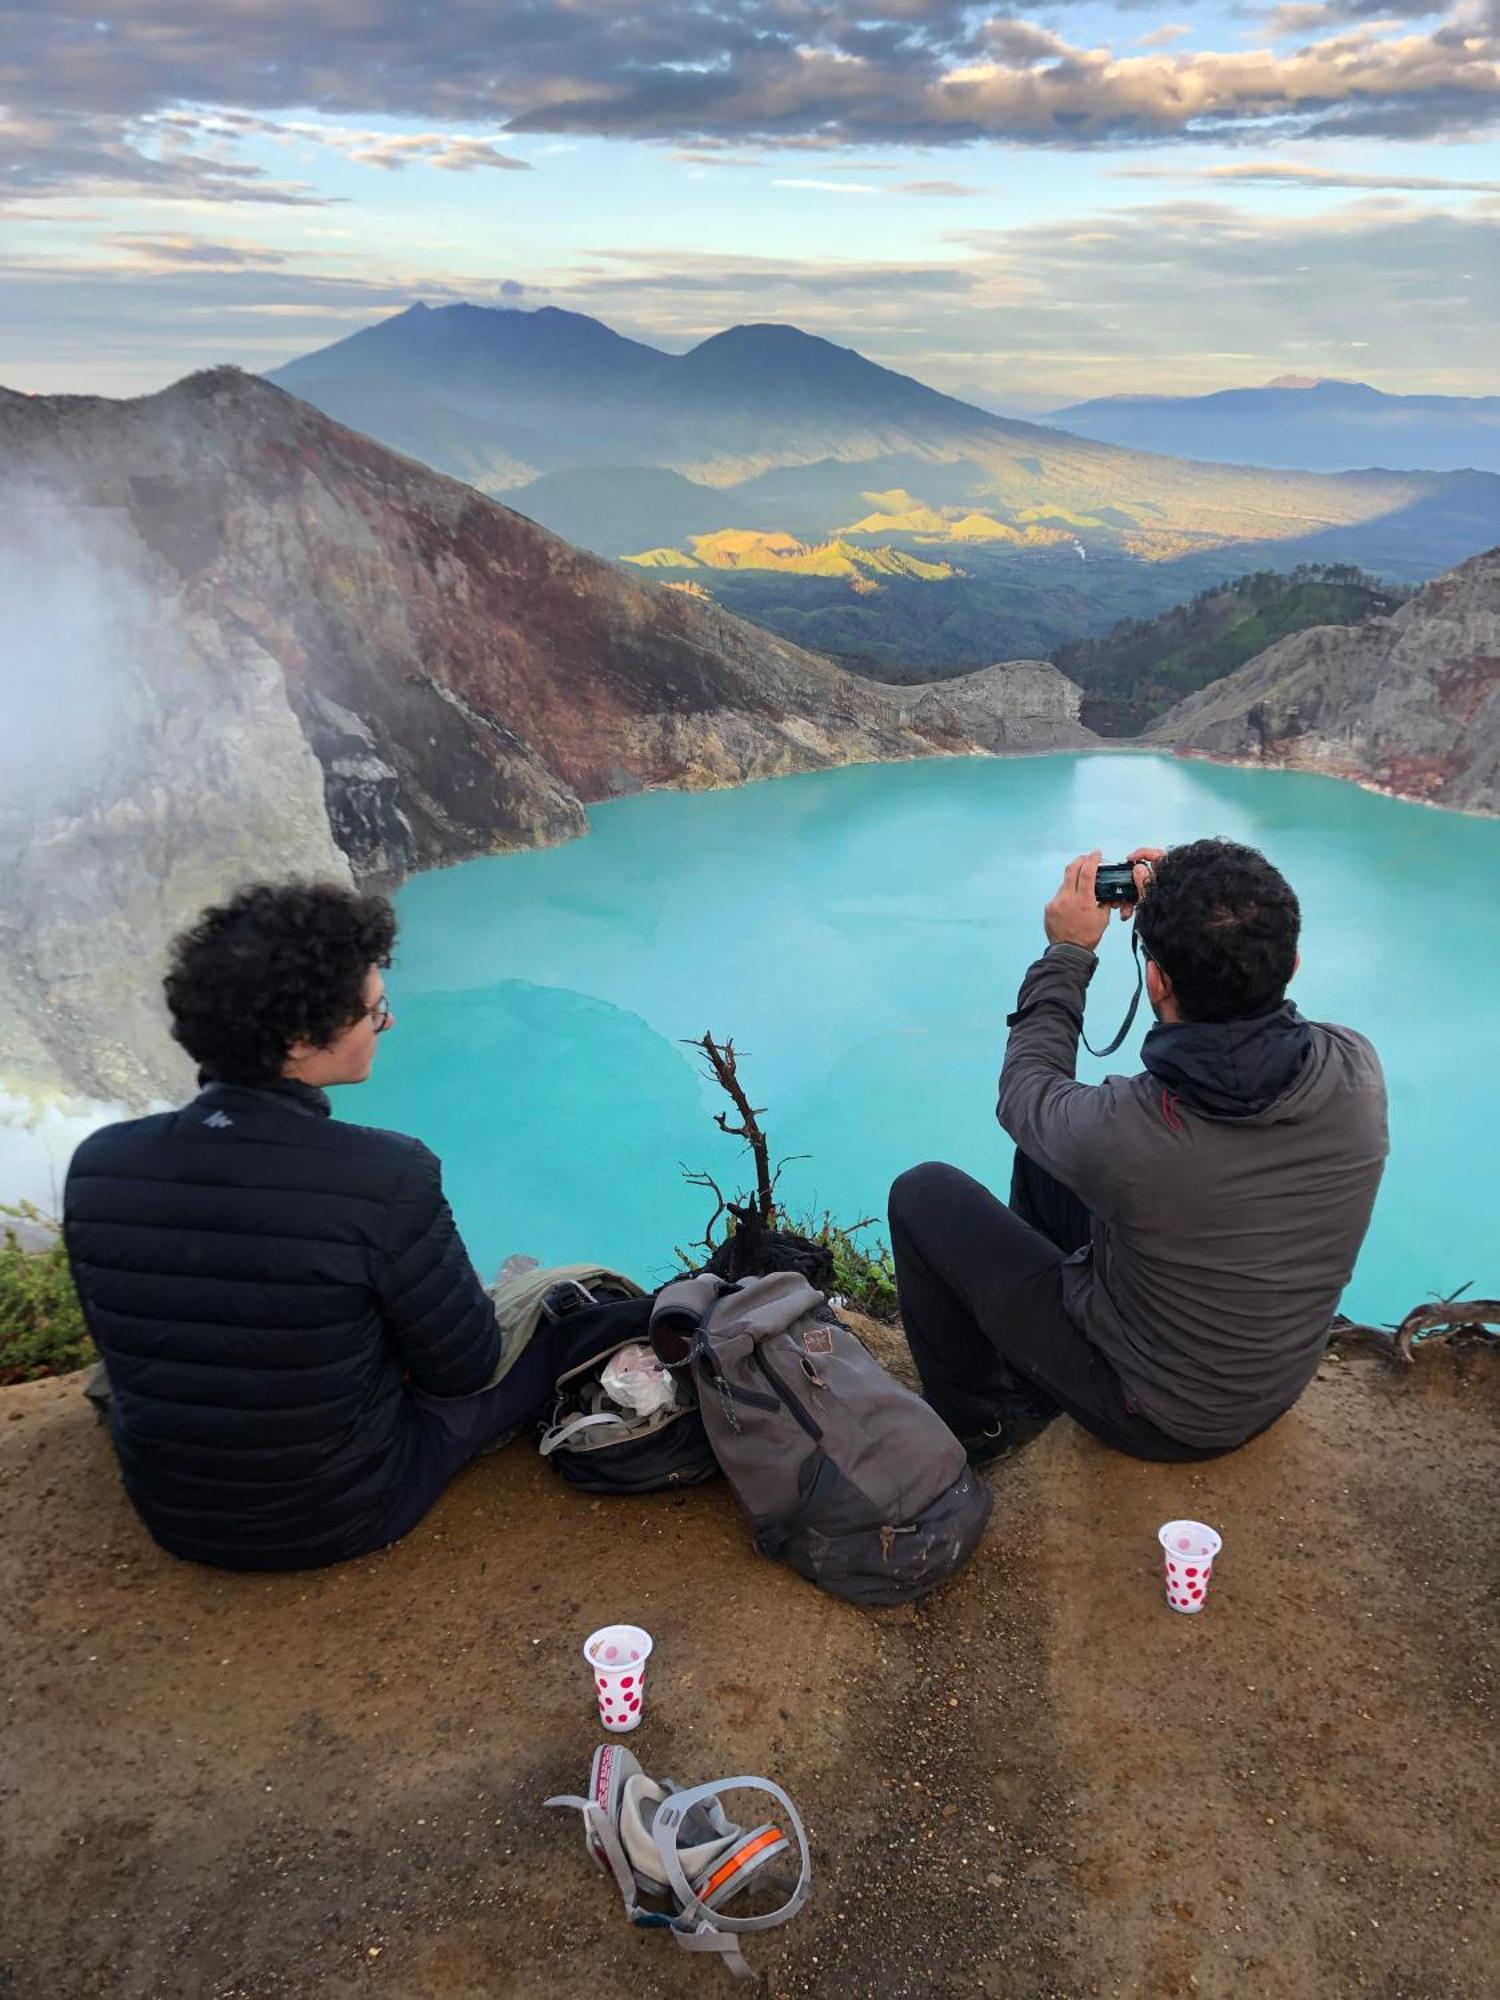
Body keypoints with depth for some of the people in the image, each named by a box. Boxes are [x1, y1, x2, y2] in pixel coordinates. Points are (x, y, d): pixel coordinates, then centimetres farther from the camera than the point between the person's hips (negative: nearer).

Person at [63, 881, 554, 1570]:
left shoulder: (97, 1165, -15)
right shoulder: (386, 1176, -29)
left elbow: (126, 1345, 3)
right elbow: (466, 1370, -15)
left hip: (172, 1518, 5)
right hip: (345, 1519, -5)